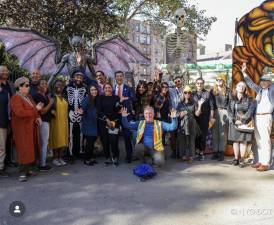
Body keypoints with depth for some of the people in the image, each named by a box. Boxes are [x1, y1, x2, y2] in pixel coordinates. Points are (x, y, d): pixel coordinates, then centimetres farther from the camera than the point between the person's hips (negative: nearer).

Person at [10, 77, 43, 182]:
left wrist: (37, 117, 0)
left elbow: (34, 108, 20)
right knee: (24, 150, -7)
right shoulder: (16, 98, -13)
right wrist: (35, 110, -17)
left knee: (32, 148, 10)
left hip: (31, 126, 8)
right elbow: (20, 112, -26)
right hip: (22, 128, -8)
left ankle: (29, 168, 21)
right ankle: (23, 172, 0)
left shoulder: (28, 96, 12)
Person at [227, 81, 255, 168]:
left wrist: (242, 120, -15)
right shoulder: (232, 99, 9)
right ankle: (236, 158, 12)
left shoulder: (249, 99, 4)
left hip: (245, 123, -2)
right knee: (235, 141, 5)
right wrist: (234, 120, -11)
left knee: (243, 141, -2)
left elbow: (251, 110, -6)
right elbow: (229, 111, 2)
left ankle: (242, 160, 5)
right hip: (234, 123, 2)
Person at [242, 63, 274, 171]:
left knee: (265, 141, -7)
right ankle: (260, 161, 17)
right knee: (259, 141, 10)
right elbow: (251, 83, 21)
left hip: (265, 117, -6)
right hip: (257, 117, 7)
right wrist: (244, 72, 20)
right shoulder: (260, 90, 17)